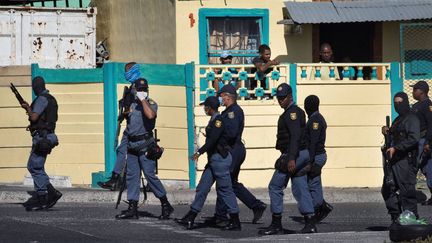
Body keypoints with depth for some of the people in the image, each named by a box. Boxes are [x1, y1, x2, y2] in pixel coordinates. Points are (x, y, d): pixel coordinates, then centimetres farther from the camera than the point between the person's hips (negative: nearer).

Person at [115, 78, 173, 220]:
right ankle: (132, 209, 9)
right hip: (132, 144, 6)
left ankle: (166, 205, 0)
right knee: (131, 176, 5)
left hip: (145, 144, -6)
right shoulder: (132, 103, 15)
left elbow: (150, 115, -24)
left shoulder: (150, 103, -4)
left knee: (149, 174, -10)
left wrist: (143, 99, -17)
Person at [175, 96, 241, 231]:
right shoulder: (213, 120, 14)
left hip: (220, 159, -10)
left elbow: (213, 140, -25)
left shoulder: (218, 120, -16)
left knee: (225, 189, -5)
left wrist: (200, 152, -26)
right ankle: (190, 219, 9)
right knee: (202, 188, 8)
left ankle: (235, 222, 0)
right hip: (213, 158, 10)